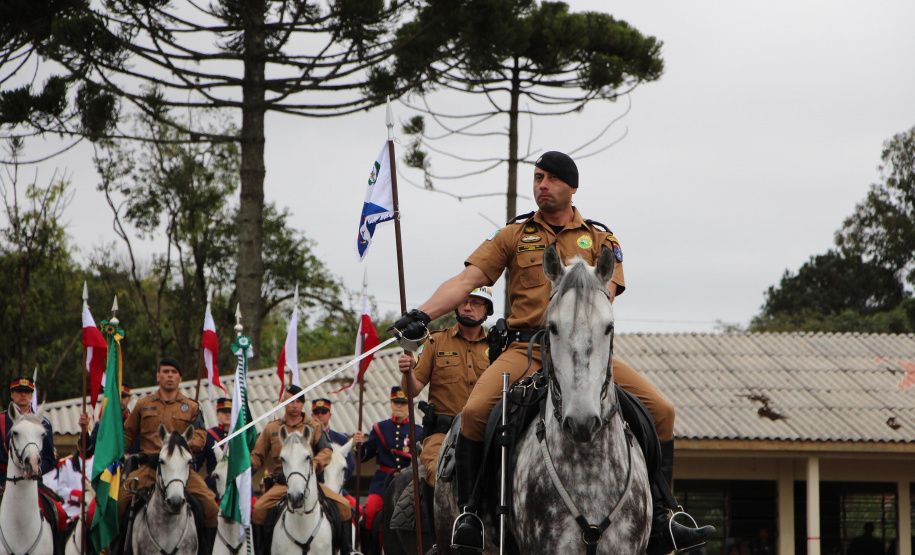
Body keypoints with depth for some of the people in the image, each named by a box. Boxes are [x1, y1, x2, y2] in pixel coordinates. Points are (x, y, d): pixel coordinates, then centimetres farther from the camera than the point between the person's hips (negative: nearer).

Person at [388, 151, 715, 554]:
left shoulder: (599, 239, 15)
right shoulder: (513, 236, 15)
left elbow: (605, 292, 0)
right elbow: (467, 280, 5)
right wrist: (423, 315, -12)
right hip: (526, 349, -1)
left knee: (659, 410, -15)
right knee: (475, 412, -28)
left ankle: (659, 520, -9)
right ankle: (470, 513, -13)